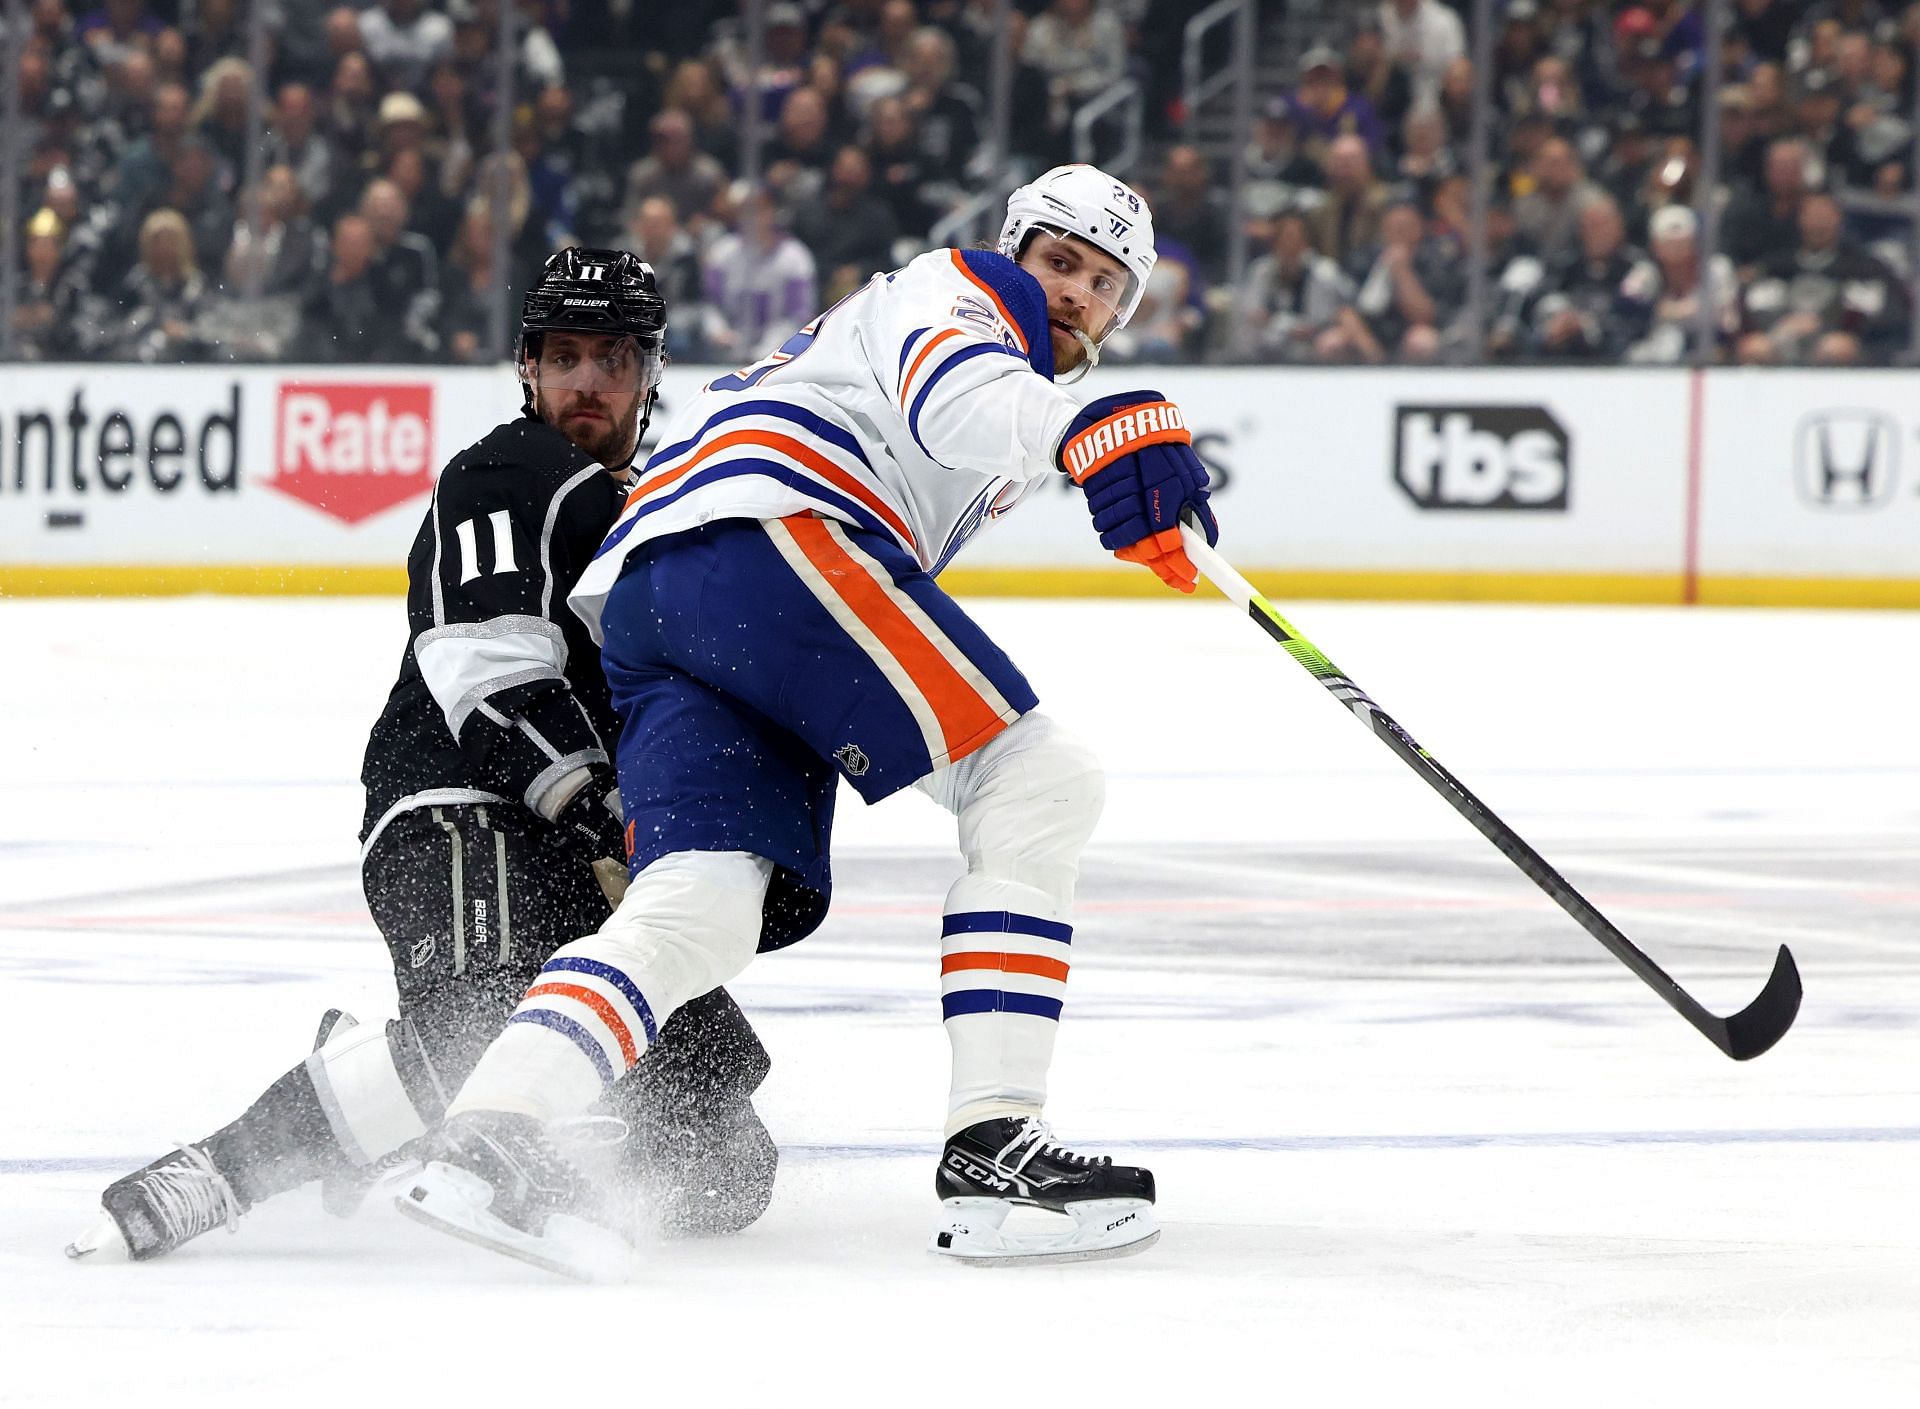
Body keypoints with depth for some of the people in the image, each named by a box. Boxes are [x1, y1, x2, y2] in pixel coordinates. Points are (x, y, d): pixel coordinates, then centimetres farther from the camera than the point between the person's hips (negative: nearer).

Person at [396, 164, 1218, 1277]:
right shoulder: (961, 289, 11)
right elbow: (956, 396, -15)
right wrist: (1093, 434, -32)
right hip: (768, 531, -9)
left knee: (707, 906, -9)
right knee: (1042, 783, -8)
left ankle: (489, 1137, -32)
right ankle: (993, 1149, -17)